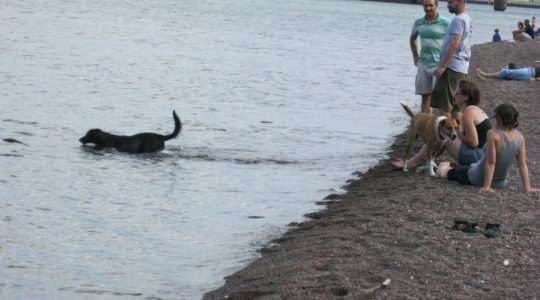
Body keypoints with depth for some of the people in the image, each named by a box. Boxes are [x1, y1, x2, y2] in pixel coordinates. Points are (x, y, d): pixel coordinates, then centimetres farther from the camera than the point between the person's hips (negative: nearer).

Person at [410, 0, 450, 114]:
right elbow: (413, 38, 24)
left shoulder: (445, 23, -8)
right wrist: (415, 56, 16)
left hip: (439, 65, -5)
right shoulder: (418, 23, 7)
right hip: (423, 64, 5)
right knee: (425, 96, 9)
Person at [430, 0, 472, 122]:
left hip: (452, 67, -10)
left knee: (444, 105, -9)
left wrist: (442, 66, -23)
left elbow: (454, 44, -21)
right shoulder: (467, 19, 18)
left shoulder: (458, 20, -12)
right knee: (455, 107, 11)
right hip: (462, 68, 10)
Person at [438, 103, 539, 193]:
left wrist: (486, 186, -24)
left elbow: (491, 162, -28)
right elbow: (523, 165, -11)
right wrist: (527, 188, -6)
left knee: (457, 171, 28)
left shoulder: (493, 134, -29)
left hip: (479, 179, -5)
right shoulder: (520, 137, -13)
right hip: (501, 182, 5)